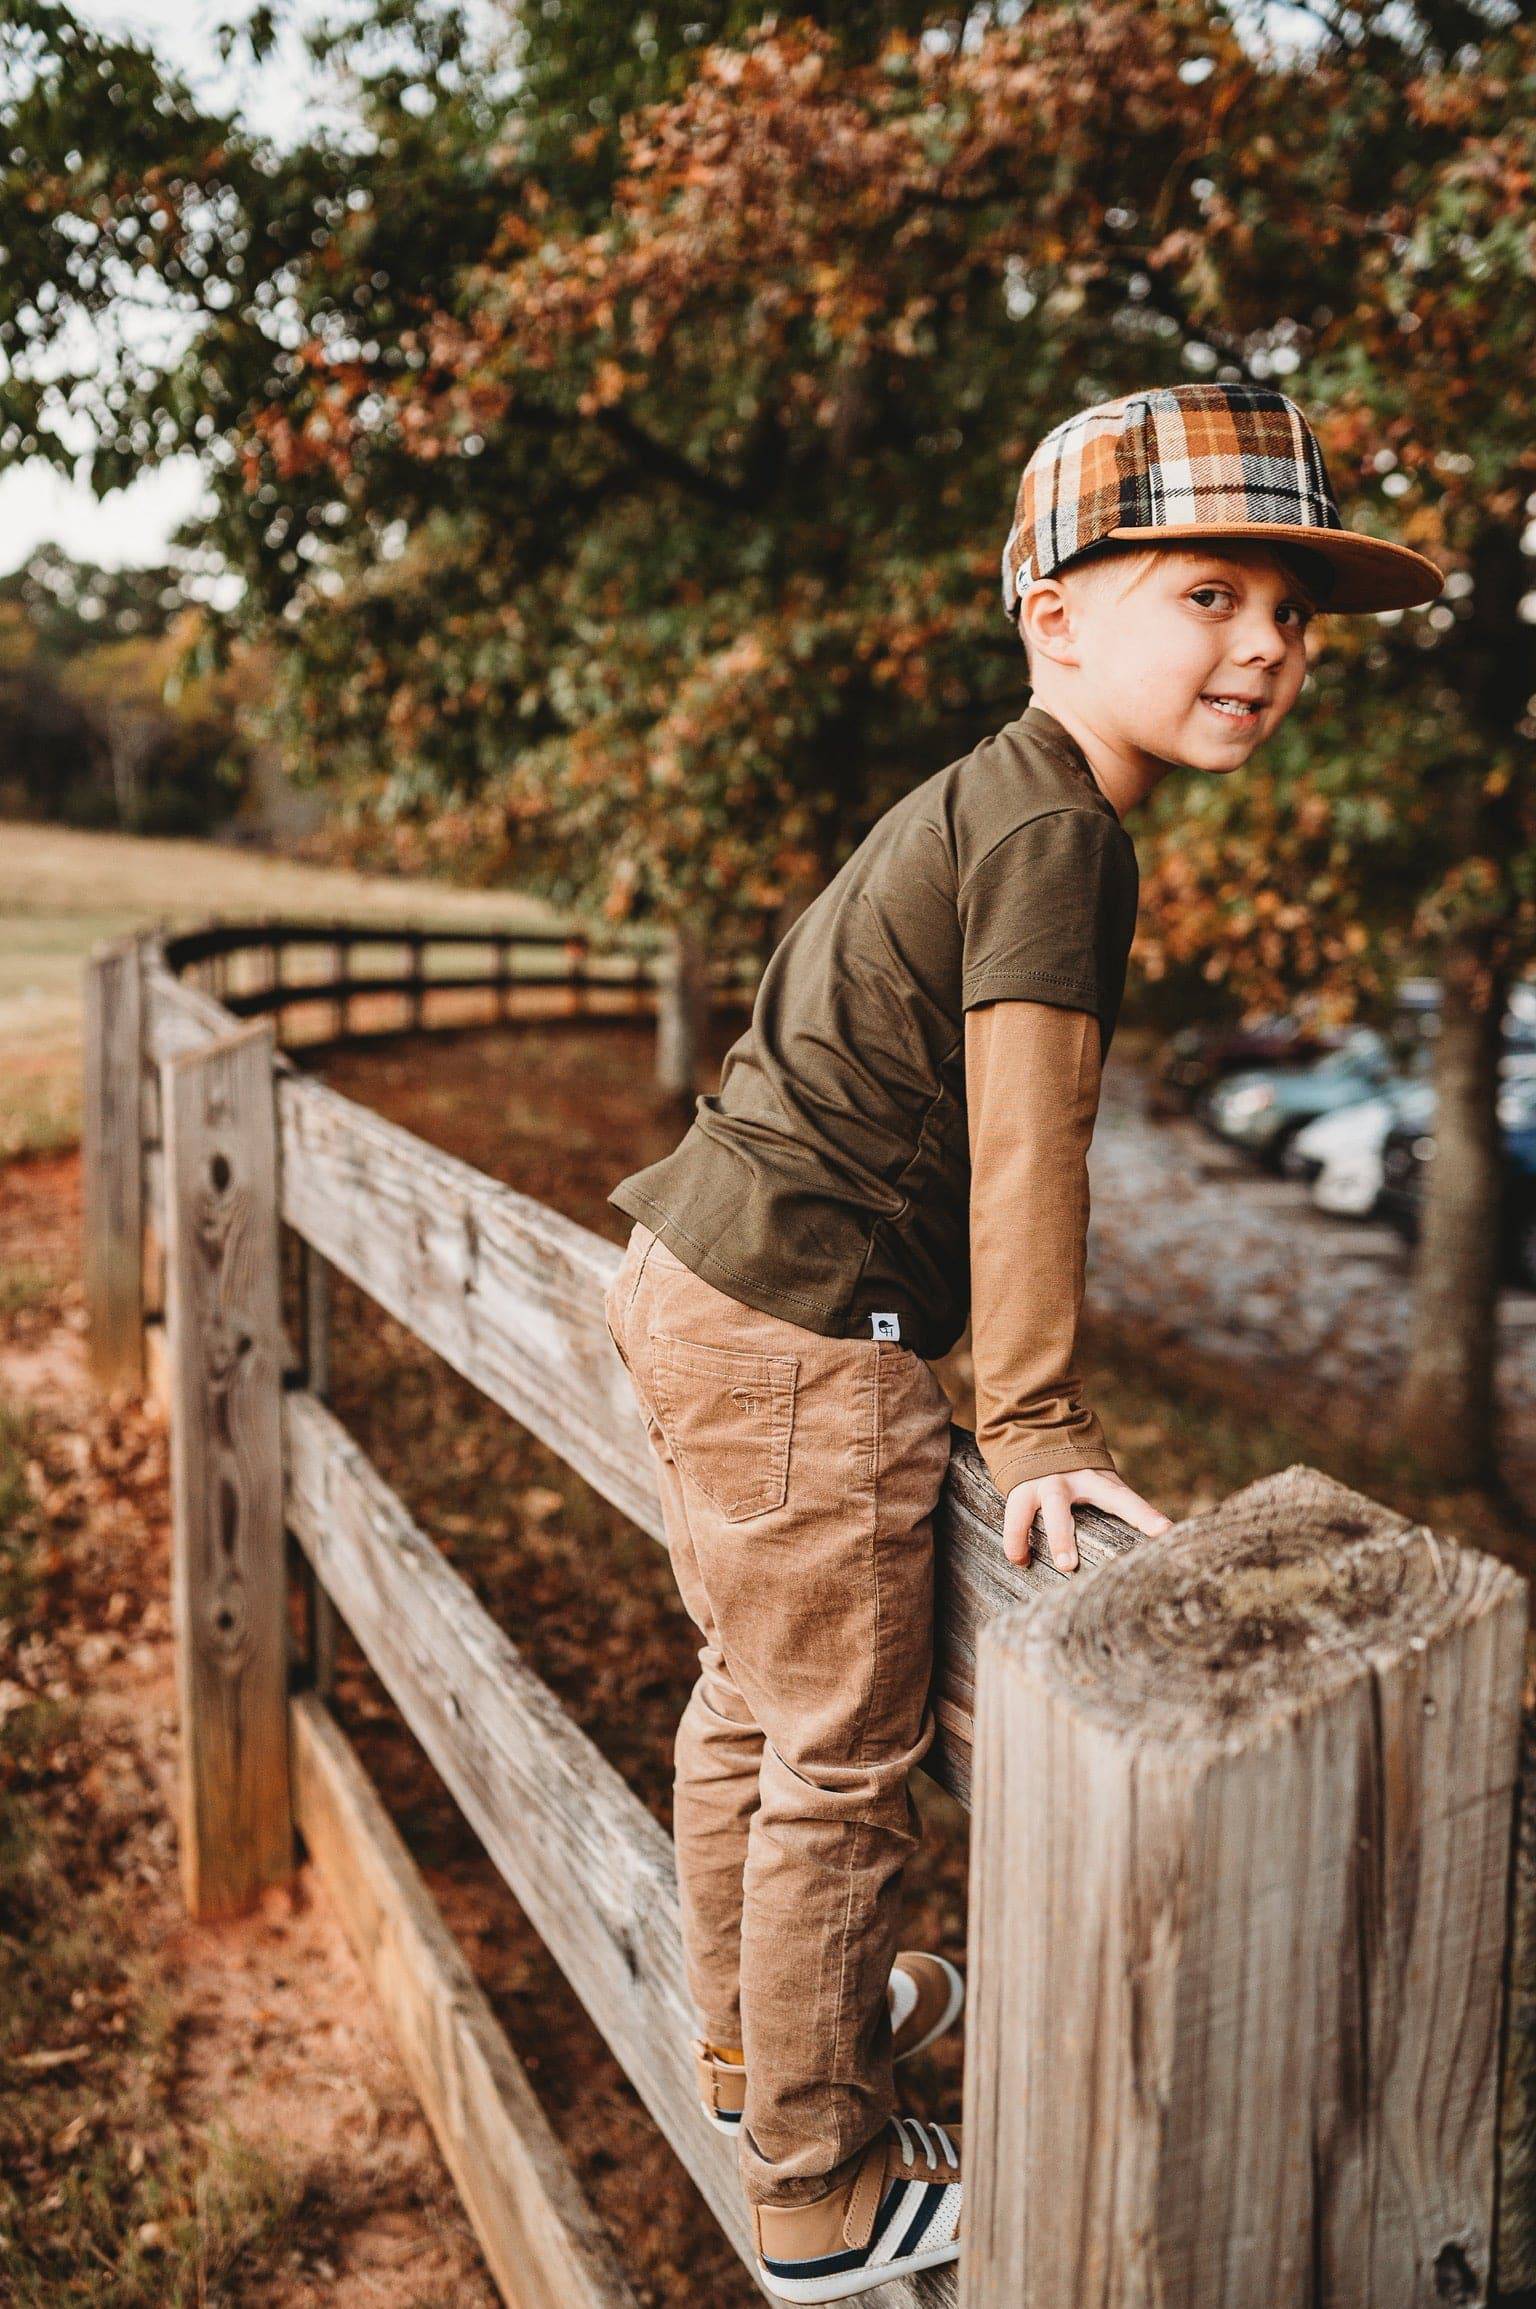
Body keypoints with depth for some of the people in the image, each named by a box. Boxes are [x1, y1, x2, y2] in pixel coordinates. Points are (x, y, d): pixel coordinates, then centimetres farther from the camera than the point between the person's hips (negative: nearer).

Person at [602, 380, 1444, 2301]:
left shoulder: (982, 797, 14)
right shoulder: (1058, 832, -17)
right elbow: (1023, 1139, -21)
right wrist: (1037, 1425, -17)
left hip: (692, 1281, 10)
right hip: (806, 1344, -10)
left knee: (753, 1696, 24)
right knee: (841, 1765, 3)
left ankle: (749, 2030, 44)